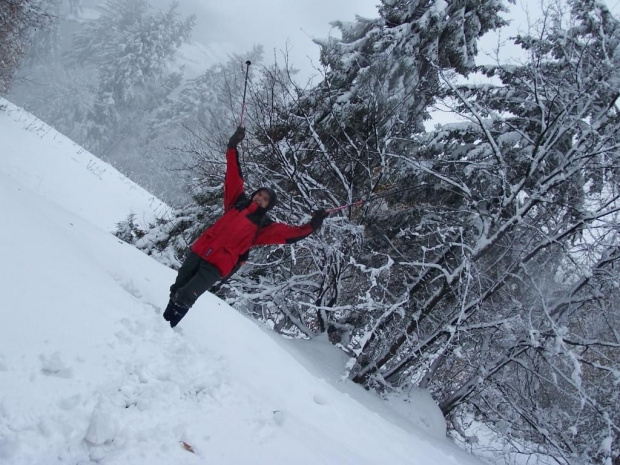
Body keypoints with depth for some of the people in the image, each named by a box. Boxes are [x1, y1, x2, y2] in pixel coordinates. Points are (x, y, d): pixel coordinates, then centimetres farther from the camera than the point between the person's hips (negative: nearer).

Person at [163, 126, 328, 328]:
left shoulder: (264, 226, 3)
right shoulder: (238, 202, 12)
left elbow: (290, 233, -4)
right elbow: (233, 176, 9)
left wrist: (312, 226, -16)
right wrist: (233, 148, 2)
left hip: (219, 264, -4)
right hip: (200, 250, 4)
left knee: (184, 298, -11)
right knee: (178, 287, 12)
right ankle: (166, 314, 31)